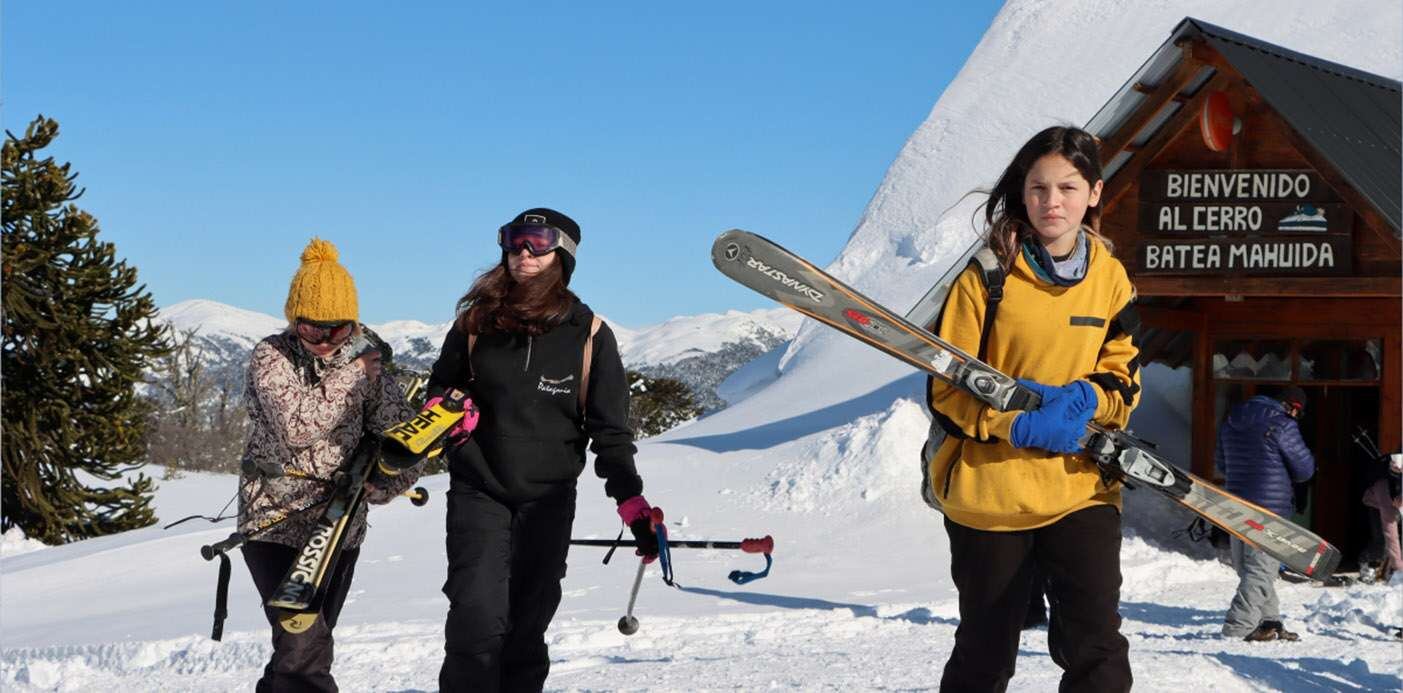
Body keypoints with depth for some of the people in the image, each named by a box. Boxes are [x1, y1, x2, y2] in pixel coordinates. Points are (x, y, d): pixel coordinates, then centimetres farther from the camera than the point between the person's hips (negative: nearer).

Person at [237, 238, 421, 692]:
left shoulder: (362, 358, 2)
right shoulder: (271, 357, -9)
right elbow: (297, 424, -25)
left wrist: (382, 485, -15)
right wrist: (350, 377, -19)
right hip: (276, 519, -4)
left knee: (306, 645, 12)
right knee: (303, 645, -17)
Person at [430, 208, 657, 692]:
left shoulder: (588, 334, -1)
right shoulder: (477, 322, 2)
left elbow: (609, 429, 1)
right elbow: (440, 393, 14)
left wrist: (630, 498, -9)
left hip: (549, 500, 0)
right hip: (479, 490, 0)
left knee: (526, 626, 5)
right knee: (477, 618, -14)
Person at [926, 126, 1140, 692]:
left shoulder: (1111, 278, 4)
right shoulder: (989, 277, -6)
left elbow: (1122, 375, 8)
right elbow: (947, 388, -6)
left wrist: (1084, 399, -14)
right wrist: (1017, 422, -22)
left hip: (1082, 489, 2)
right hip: (989, 491, -1)